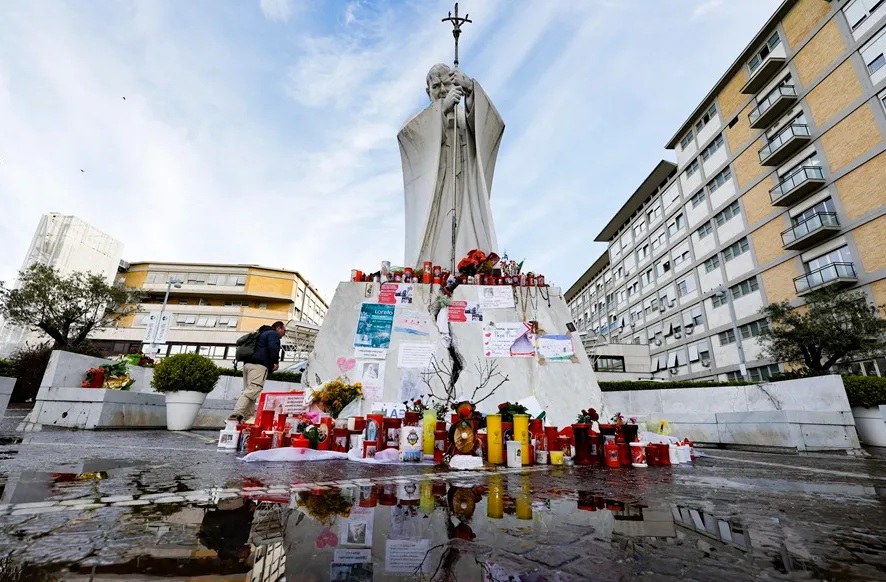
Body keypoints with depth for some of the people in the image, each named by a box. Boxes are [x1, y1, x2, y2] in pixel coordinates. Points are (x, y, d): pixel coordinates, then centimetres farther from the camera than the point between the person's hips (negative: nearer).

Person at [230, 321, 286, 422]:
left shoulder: (263, 334, 33)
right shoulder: (274, 334, 3)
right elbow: (273, 348, -15)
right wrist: (275, 362, -6)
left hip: (248, 364, 10)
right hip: (259, 365, -10)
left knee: (248, 391, 5)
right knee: (252, 390, -19)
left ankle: (249, 417, 2)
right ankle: (237, 414, -30)